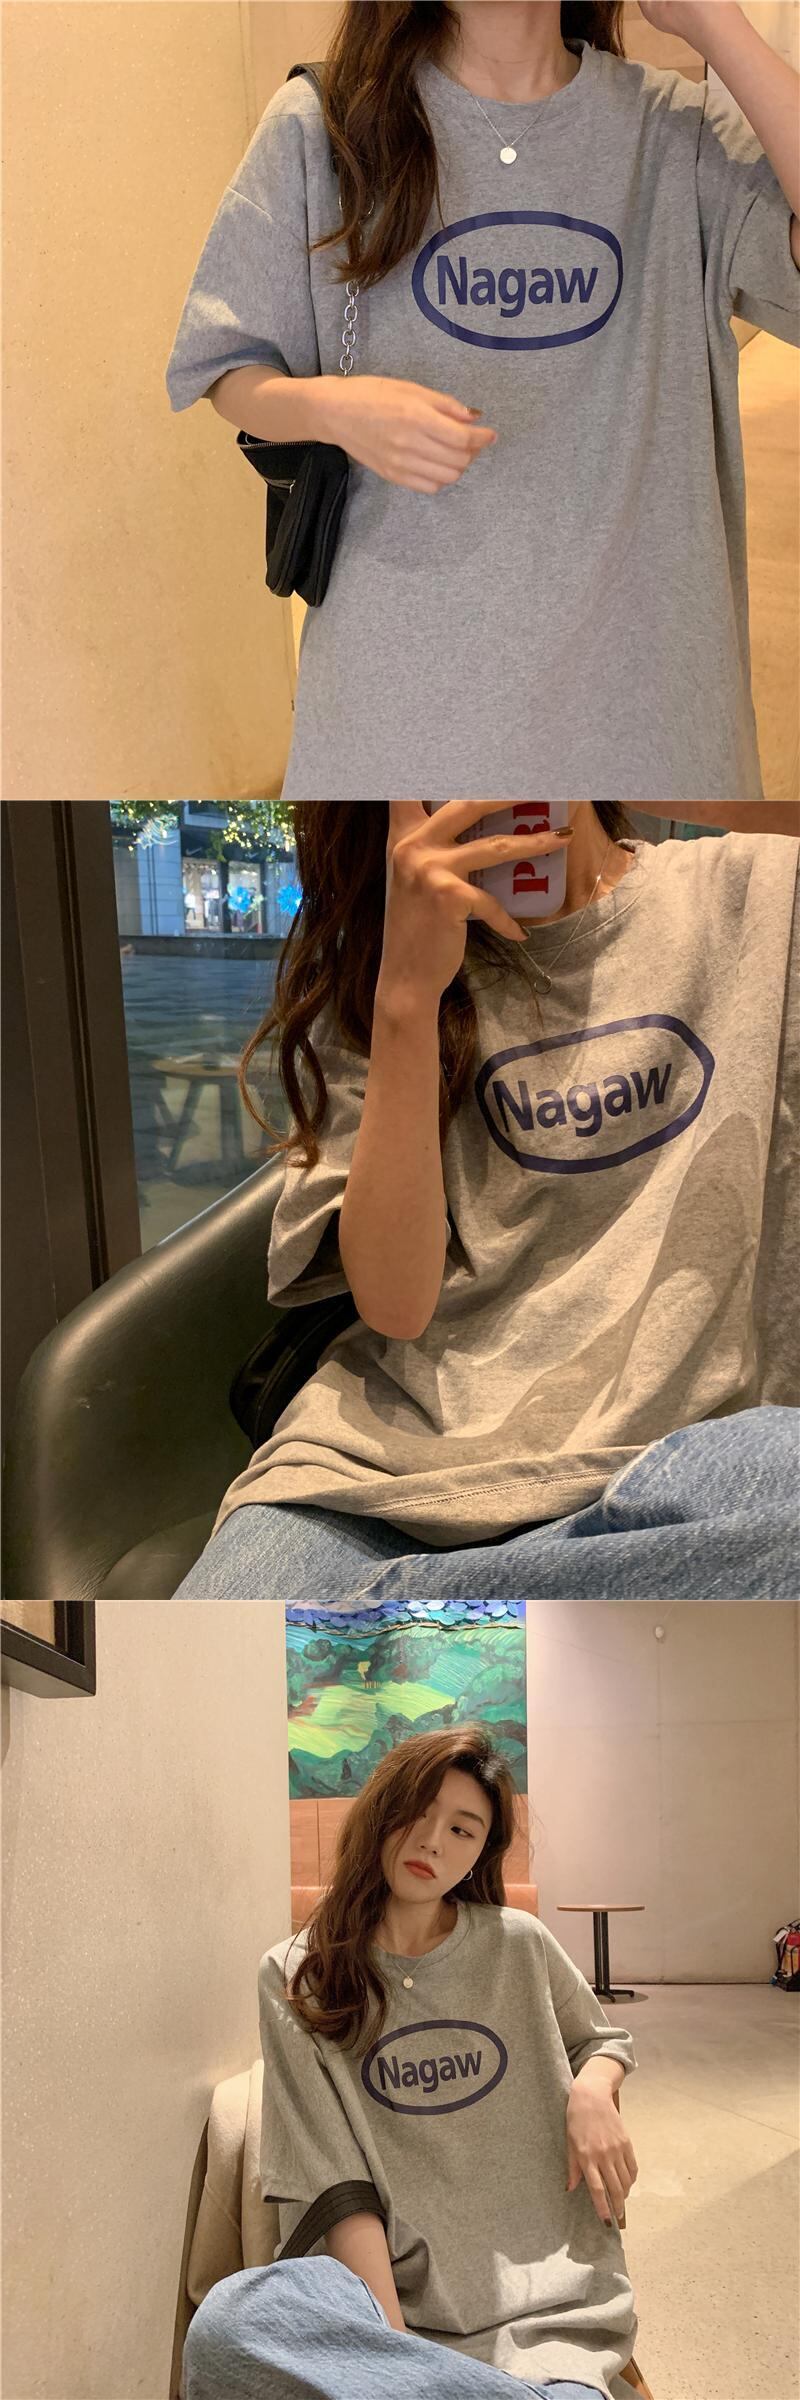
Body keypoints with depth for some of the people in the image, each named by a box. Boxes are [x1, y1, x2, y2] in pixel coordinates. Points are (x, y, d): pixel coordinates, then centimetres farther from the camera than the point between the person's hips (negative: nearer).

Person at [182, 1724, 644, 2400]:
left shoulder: (519, 1946, 9)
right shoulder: (295, 1981, 5)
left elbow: (604, 2040, 29)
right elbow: (338, 2186, -3)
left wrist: (592, 2092, 4)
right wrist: (392, 2343, -16)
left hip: (546, 2297, -2)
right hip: (393, 2295, 3)